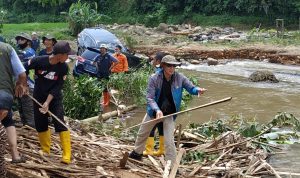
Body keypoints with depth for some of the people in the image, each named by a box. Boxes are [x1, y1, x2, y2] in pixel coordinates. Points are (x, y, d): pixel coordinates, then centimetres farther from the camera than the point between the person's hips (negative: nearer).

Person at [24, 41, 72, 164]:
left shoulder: (63, 67, -16)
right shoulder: (39, 61, -19)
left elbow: (57, 87, -16)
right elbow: (24, 69, -3)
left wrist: (48, 102, -22)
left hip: (55, 98, -1)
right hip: (39, 97, 1)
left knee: (60, 124, -13)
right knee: (40, 125, 7)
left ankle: (67, 156, -14)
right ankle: (45, 151, 25)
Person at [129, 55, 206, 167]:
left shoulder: (180, 78, -15)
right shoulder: (154, 78, -20)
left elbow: (191, 88, -7)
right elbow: (150, 97, -21)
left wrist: (198, 90, -32)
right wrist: (157, 110, -37)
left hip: (170, 114, -1)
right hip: (154, 111, 1)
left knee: (169, 141, -9)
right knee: (142, 134, 22)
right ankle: (137, 153, 49)